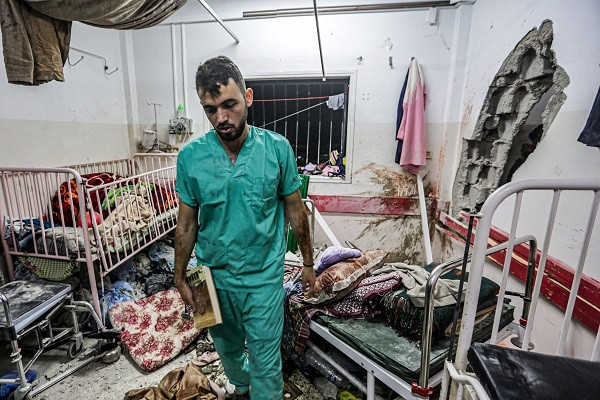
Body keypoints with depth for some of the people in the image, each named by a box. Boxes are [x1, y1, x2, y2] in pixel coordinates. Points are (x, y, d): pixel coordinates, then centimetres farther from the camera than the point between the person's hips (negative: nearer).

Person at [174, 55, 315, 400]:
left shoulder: (277, 148, -13)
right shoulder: (191, 156, -10)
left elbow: (295, 210, -4)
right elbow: (187, 224, -1)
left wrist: (308, 263, 2)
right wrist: (181, 278, 6)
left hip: (264, 276, -2)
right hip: (215, 275, 3)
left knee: (266, 361, 11)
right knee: (228, 347, 28)